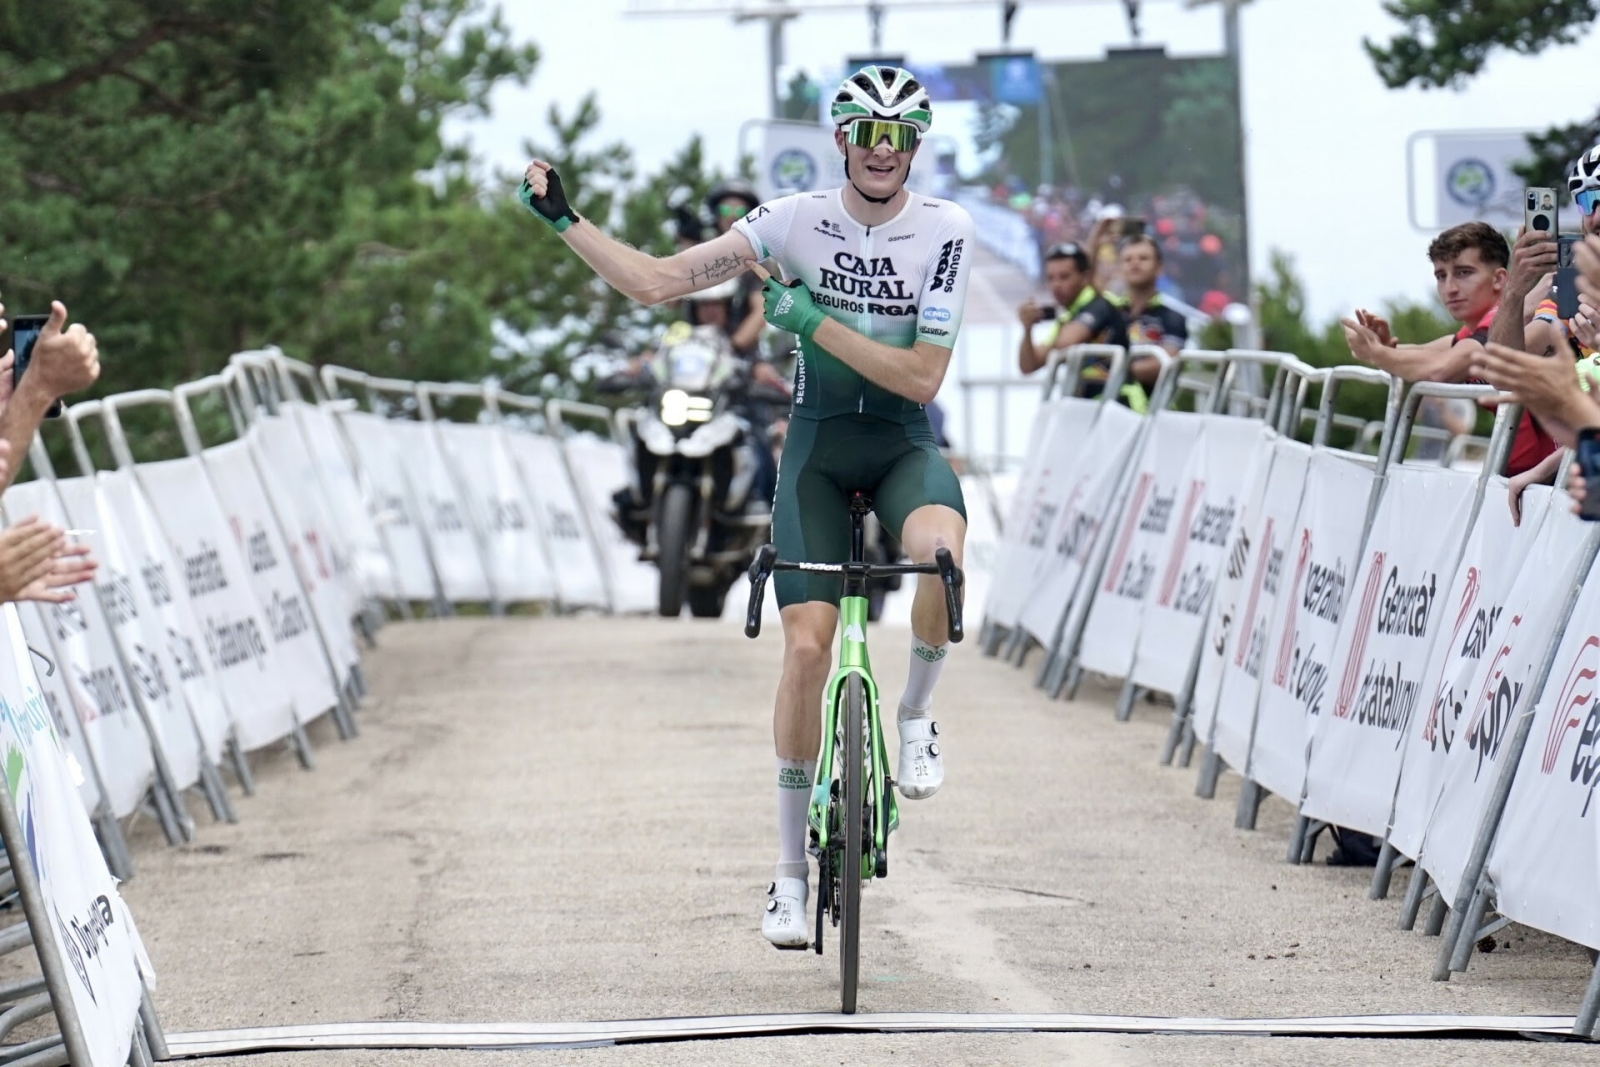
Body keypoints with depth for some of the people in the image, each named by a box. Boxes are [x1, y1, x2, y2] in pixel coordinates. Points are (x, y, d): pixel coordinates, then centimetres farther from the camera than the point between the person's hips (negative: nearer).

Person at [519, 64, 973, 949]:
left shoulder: (943, 230, -10)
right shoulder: (796, 220, -8)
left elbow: (922, 377, -15)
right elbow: (657, 282, -9)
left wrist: (816, 322, -21)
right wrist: (563, 220, -17)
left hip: (903, 444, -1)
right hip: (817, 444, 1)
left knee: (941, 547, -36)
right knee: (807, 644, -11)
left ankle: (916, 713, -7)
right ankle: (791, 870, 0)